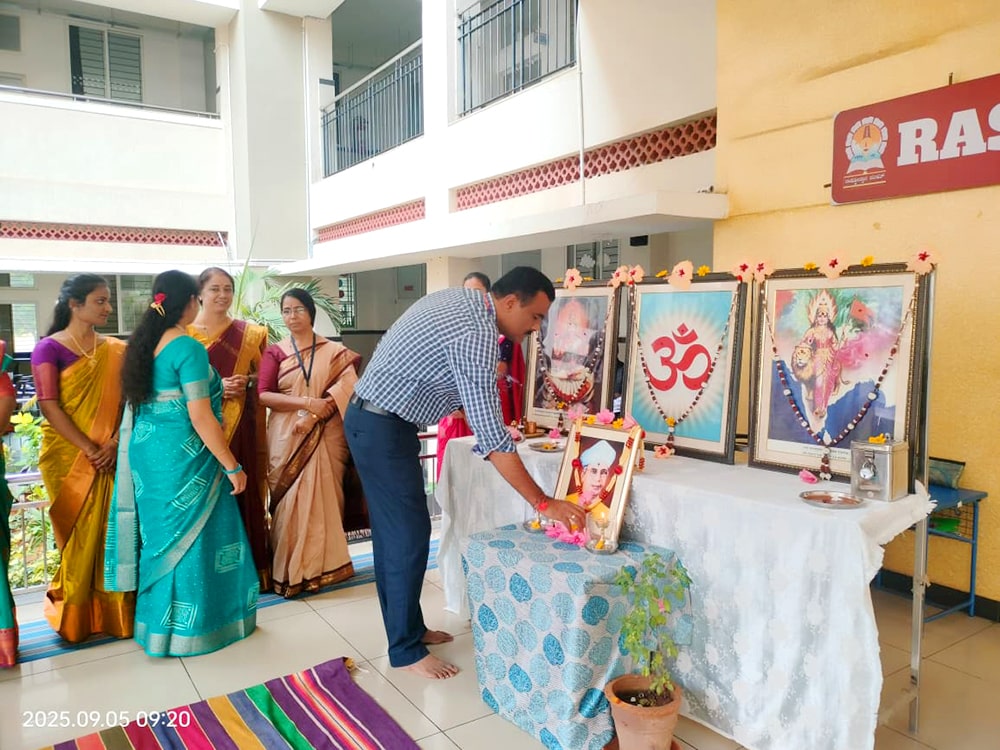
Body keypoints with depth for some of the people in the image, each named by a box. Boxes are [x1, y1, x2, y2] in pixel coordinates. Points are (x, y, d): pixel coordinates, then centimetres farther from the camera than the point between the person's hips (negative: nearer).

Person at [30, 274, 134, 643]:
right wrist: (88, 449, -16)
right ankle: (75, 614, 22)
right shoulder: (49, 348, -5)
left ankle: (113, 610, 18)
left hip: (110, 457, 3)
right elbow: (49, 406, -11)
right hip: (66, 456, -3)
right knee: (77, 534, 6)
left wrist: (114, 443, -12)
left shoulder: (115, 350, 6)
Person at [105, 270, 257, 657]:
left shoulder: (144, 341, 7)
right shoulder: (188, 347, -18)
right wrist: (233, 466, -15)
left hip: (147, 453, 8)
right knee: (188, 538, 5)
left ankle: (158, 621, 32)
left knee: (162, 536, 19)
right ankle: (189, 627, 18)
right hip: (182, 458, -8)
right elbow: (200, 418, -21)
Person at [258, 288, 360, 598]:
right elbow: (264, 395, -4)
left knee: (324, 499, 0)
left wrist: (313, 417, -15)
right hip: (286, 438, 0)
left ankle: (323, 566, 12)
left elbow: (346, 390, -4)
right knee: (290, 502, -2)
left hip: (325, 436, 0)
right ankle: (290, 570, 8)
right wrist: (308, 402, -14)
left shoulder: (335, 352, 8)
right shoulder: (274, 352, 7)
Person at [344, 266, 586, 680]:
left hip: (370, 418, 10)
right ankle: (406, 649, 11)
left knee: (393, 530, 15)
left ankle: (407, 627, 28)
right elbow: (492, 438, -26)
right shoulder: (476, 335, -24)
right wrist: (544, 503, -22)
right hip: (384, 429, -10)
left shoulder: (458, 298, 6)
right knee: (410, 534, -3)